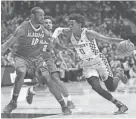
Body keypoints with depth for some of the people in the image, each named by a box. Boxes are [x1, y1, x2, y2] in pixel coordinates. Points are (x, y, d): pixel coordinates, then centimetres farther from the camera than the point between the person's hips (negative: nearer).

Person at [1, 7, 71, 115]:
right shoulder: (23, 28, -19)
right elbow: (9, 43, -17)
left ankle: (63, 106, 0)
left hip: (36, 57, 4)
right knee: (21, 73, -34)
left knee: (48, 79, -11)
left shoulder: (43, 31, -4)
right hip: (22, 57, -4)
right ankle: (13, 102, -17)